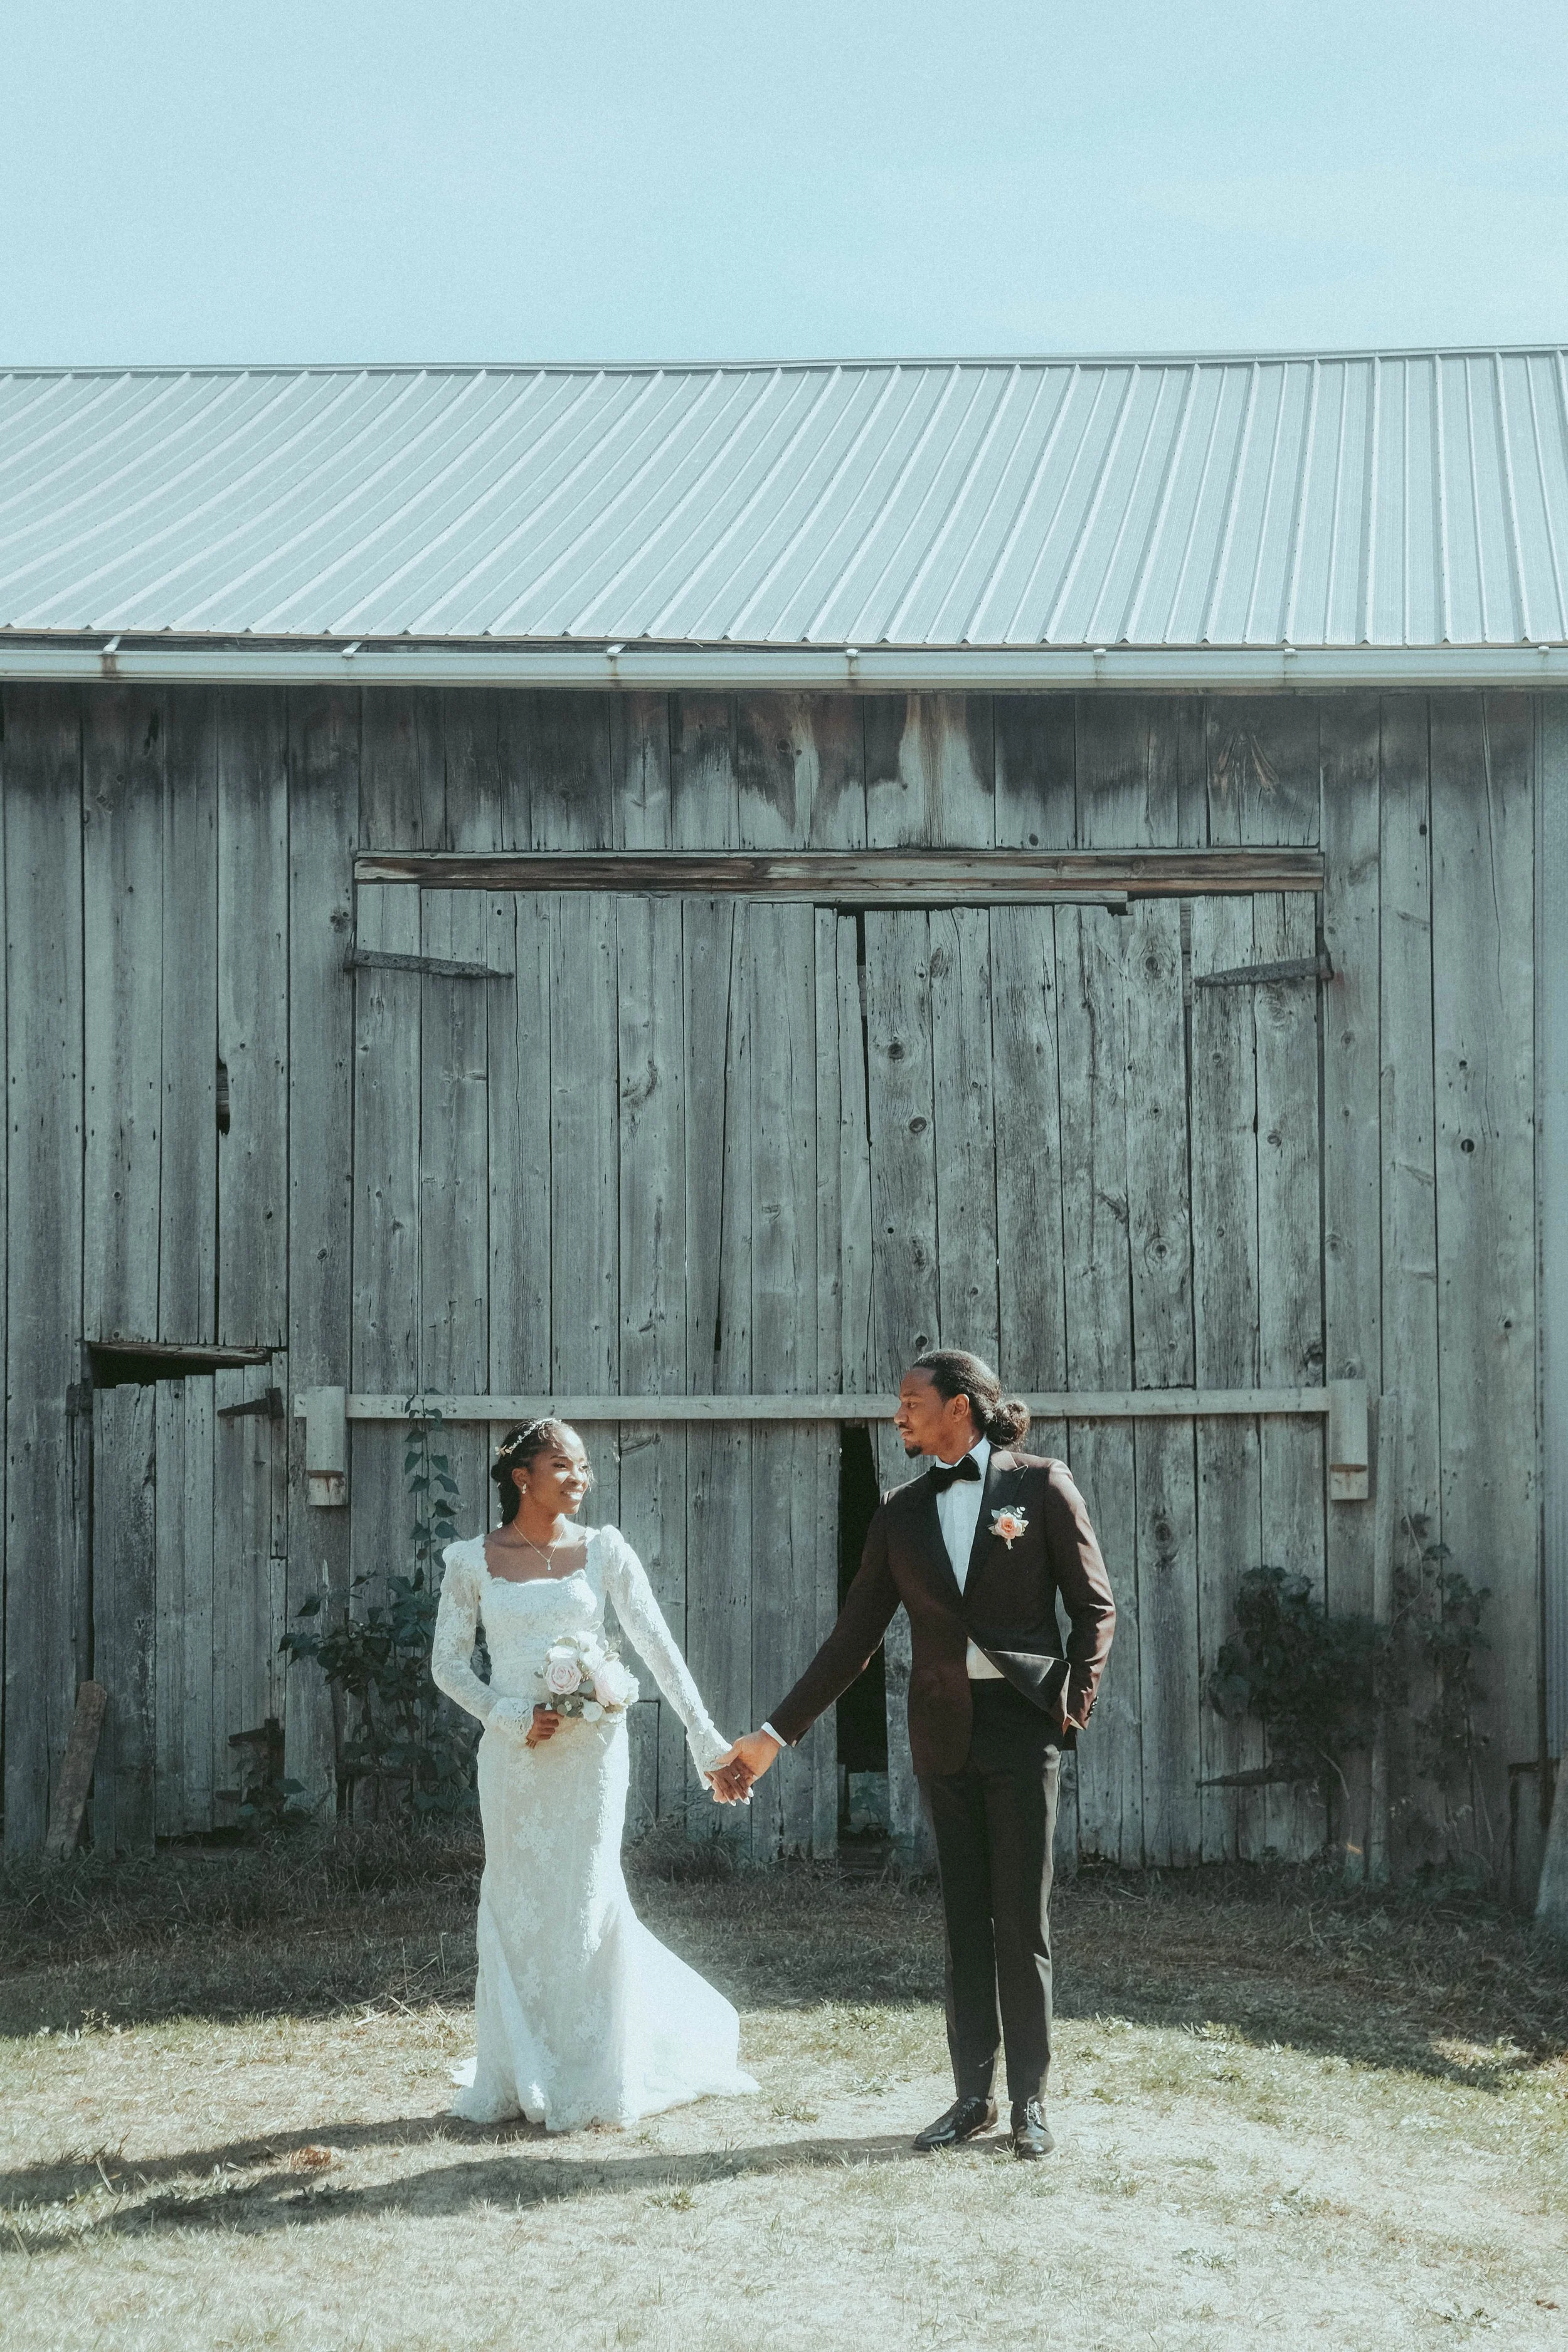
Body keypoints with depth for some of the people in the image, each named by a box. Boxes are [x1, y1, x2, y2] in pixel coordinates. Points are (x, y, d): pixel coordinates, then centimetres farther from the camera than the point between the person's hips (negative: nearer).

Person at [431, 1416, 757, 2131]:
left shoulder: (603, 1551, 1)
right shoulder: (472, 1562, 2)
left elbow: (661, 1649, -2)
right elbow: (448, 1662, 5)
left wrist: (708, 1743, -7)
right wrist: (513, 1718, -10)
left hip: (591, 1749, 0)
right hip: (514, 1754, 1)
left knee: (585, 1904, 1)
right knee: (515, 1908, 5)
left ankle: (590, 2084, 14)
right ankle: (518, 2079, 17)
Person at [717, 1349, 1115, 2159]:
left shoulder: (1041, 1485, -1)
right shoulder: (903, 1511, 9)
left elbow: (1094, 1606, 2)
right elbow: (854, 1635, 10)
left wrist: (1072, 1705, -7)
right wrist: (776, 1733, 6)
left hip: (1022, 1725, -4)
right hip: (942, 1729, 4)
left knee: (1023, 1918, 0)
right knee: (964, 1918, 7)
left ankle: (1030, 2100, 8)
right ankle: (972, 2096, 14)